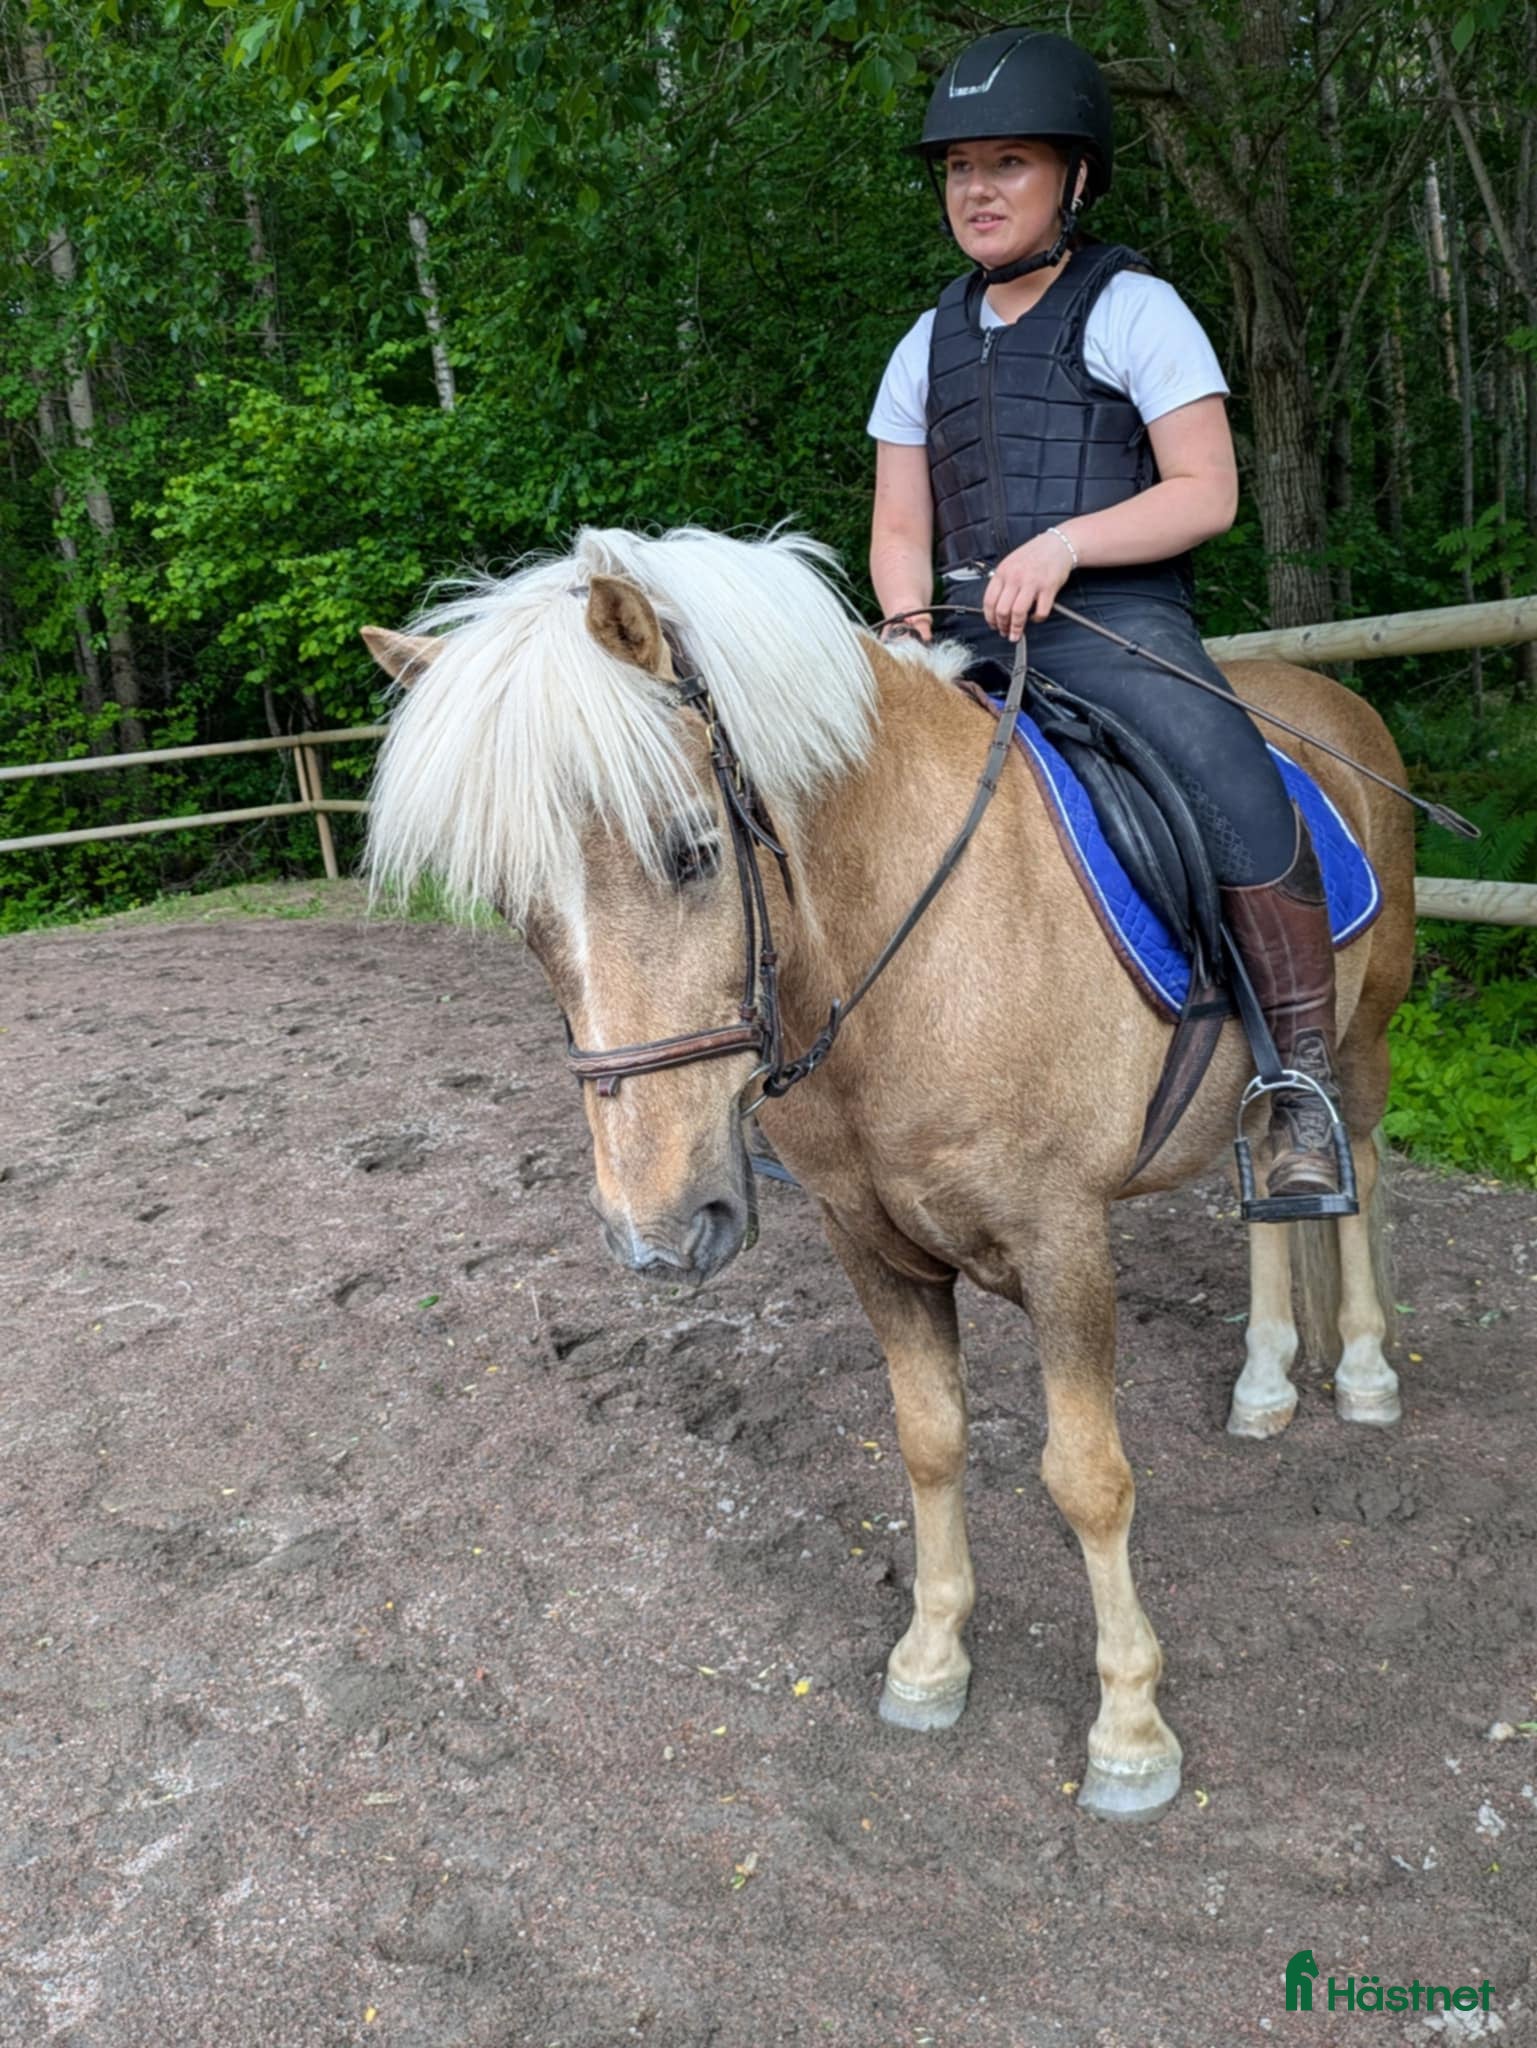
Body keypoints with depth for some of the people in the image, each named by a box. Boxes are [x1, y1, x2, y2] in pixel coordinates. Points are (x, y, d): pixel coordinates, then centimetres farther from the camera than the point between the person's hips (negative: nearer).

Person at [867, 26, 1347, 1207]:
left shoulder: (1133, 309, 4)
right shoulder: (930, 344, 19)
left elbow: (1207, 492, -5)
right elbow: (900, 529, 17)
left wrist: (1062, 543, -19)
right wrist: (912, 628, -4)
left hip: (1115, 621, -5)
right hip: (971, 641, 6)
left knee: (1241, 799, -31)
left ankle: (1303, 1083, -20)